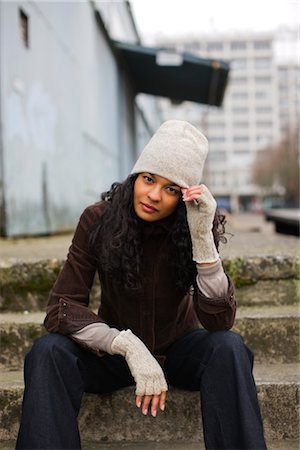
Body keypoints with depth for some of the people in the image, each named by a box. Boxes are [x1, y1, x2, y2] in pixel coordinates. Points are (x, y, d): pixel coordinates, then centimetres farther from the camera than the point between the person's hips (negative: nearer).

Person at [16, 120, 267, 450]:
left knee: (228, 347, -31)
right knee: (47, 352, -28)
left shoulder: (192, 227, -16)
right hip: (115, 350, 0)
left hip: (179, 347, 0)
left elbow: (219, 320, -23)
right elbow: (61, 308, -19)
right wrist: (129, 346, -34)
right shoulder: (99, 220, -16)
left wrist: (203, 237, -34)